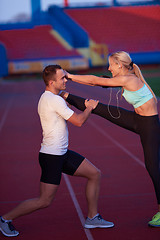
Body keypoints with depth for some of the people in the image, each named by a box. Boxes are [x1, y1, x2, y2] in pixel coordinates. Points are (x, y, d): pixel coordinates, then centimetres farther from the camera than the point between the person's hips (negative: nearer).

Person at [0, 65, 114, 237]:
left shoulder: (46, 97, 11)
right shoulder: (55, 100, -20)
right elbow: (78, 121, -17)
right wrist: (89, 107, 1)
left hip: (62, 153, 10)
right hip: (51, 156, -10)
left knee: (95, 174, 10)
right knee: (45, 201, -5)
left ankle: (92, 218, 18)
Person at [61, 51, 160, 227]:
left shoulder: (128, 79, -22)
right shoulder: (124, 79, 5)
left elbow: (96, 81, -17)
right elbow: (98, 83, 11)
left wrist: (70, 76, -9)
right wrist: (71, 77, 8)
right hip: (135, 119, 8)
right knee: (99, 108, 0)